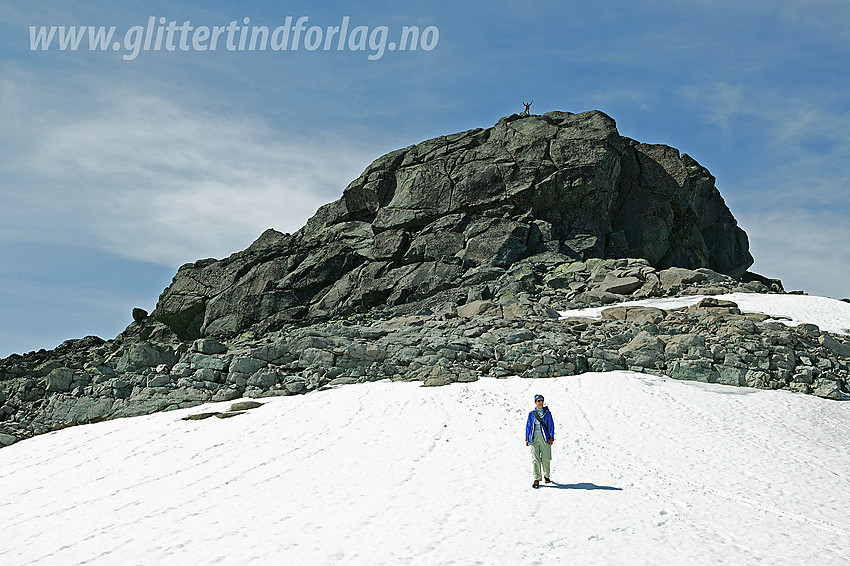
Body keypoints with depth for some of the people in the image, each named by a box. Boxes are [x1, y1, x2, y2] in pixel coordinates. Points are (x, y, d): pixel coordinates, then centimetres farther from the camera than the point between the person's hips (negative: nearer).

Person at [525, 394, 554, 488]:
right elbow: (528, 426, 14)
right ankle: (537, 480, -2)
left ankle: (546, 476, 23)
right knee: (535, 459, -6)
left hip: (545, 438, -1)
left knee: (545, 459, 0)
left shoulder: (547, 413, 7)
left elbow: (551, 425, 5)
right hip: (534, 438, 1)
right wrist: (527, 438, 8)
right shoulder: (531, 413, 10)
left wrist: (551, 437, -4)